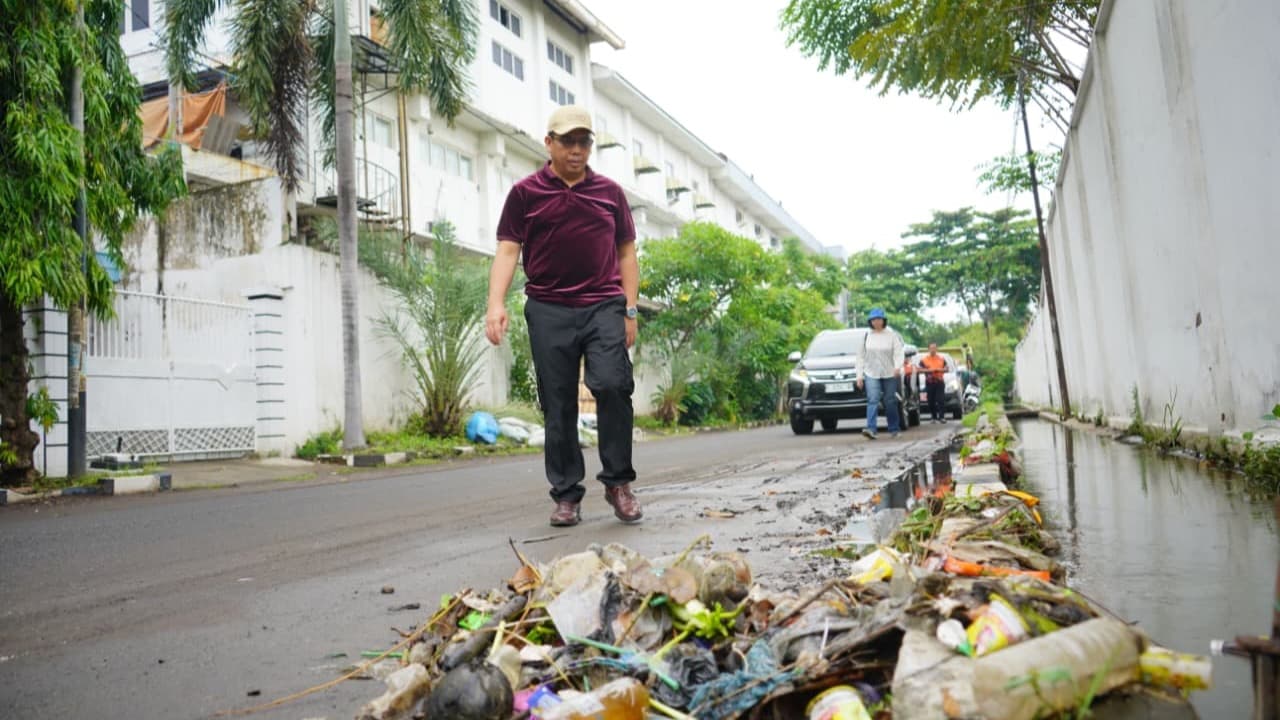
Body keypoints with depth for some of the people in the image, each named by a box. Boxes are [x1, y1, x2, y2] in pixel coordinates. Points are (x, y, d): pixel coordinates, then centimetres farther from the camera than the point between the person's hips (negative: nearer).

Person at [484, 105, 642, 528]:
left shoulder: (610, 192, 13)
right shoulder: (525, 193, 8)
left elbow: (626, 253, 15)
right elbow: (507, 251, 2)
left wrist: (630, 310, 7)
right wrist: (496, 303, -12)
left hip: (603, 306, 0)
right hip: (549, 310, 0)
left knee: (612, 385, -18)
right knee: (558, 406, 2)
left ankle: (618, 482, -1)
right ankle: (567, 495, 13)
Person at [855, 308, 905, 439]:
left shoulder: (892, 335, 3)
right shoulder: (866, 336, 8)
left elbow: (899, 353, -6)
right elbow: (861, 357, 10)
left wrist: (898, 367, -25)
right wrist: (860, 376, 5)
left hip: (889, 374, 0)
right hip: (871, 374, 0)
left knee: (890, 403, 5)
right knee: (872, 400, -16)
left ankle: (894, 429, 19)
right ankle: (871, 429, -26)